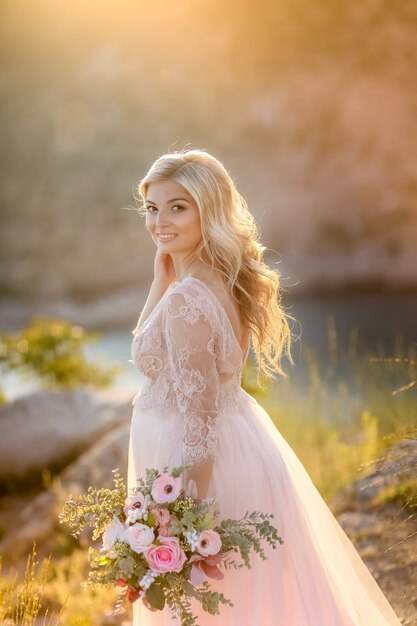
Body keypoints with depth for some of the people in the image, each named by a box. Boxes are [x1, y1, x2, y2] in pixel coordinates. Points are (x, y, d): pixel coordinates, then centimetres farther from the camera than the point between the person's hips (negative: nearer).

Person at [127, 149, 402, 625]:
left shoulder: (187, 299, -25)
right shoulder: (222, 279, 3)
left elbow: (198, 416, -25)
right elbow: (149, 347, 19)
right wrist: (160, 278, 6)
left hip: (207, 464, -10)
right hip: (240, 447, 10)